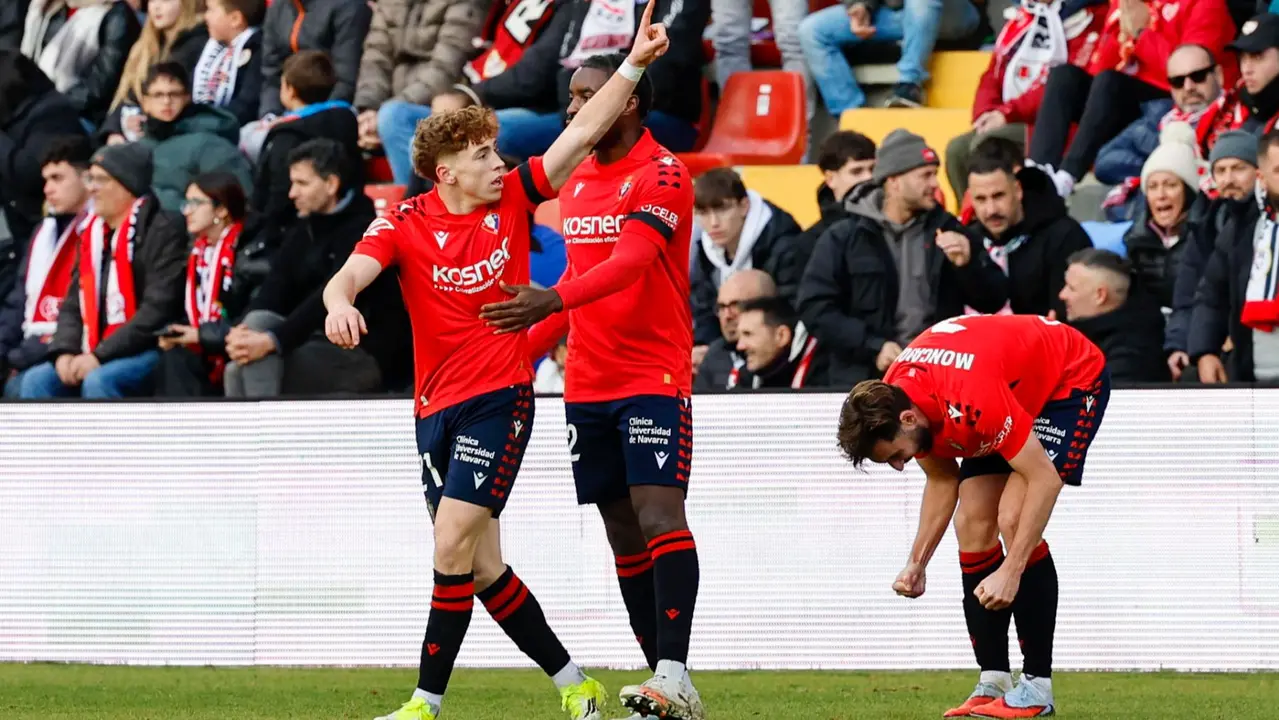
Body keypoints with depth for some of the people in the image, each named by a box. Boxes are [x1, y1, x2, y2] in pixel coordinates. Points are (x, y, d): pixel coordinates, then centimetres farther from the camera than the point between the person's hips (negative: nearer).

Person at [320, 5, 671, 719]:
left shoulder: (514, 197, 1)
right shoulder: (404, 224, -1)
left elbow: (583, 132, 0)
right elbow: (352, 273, -17)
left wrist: (635, 64, -9)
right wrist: (340, 300, -40)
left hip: (500, 398, -3)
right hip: (437, 410, 3)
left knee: (454, 547, -14)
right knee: (482, 566, 6)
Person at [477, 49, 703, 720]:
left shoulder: (663, 175, -11)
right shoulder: (577, 180, 14)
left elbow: (632, 260, -26)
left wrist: (554, 300, -40)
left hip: (655, 378, -8)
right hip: (587, 383, 8)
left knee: (659, 515, -17)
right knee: (623, 535, 6)